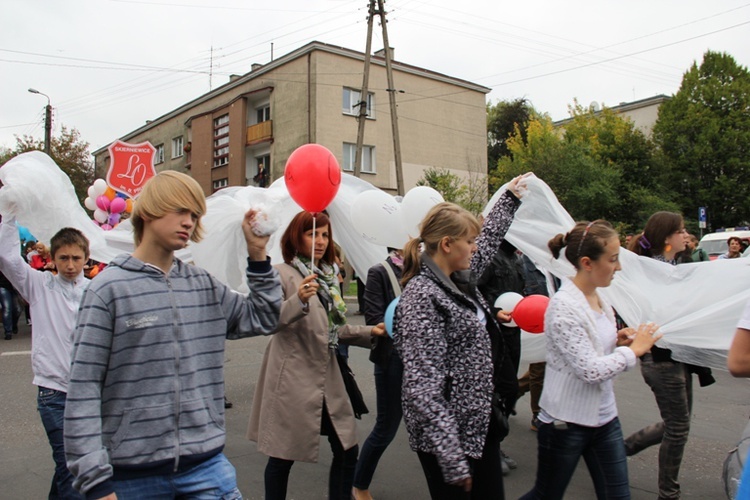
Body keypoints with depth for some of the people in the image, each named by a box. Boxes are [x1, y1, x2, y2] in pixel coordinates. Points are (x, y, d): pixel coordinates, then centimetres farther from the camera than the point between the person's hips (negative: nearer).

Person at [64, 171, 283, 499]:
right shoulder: (108, 288, -8)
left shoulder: (205, 286, 6)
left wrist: (257, 254, 4)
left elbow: (263, 319, 14)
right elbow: (84, 390, -10)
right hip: (133, 472, -3)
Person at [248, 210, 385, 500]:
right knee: (283, 456, 7)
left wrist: (370, 332, 9)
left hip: (327, 378, 7)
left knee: (347, 450, 9)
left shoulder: (328, 276, 13)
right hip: (293, 379, -7)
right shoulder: (283, 274, -9)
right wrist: (298, 300, -39)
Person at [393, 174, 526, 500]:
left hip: (482, 426, 9)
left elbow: (489, 239, 27)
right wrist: (451, 458, -25)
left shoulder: (460, 279, 6)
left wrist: (510, 198, 34)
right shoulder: (422, 297, -21)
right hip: (449, 436, -9)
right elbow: (423, 388, -24)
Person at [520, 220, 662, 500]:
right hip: (566, 423, -7)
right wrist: (634, 350, -14)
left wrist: (616, 342, -3)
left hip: (604, 417, 8)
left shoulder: (599, 299, 3)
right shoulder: (564, 305, -22)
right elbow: (590, 370, -25)